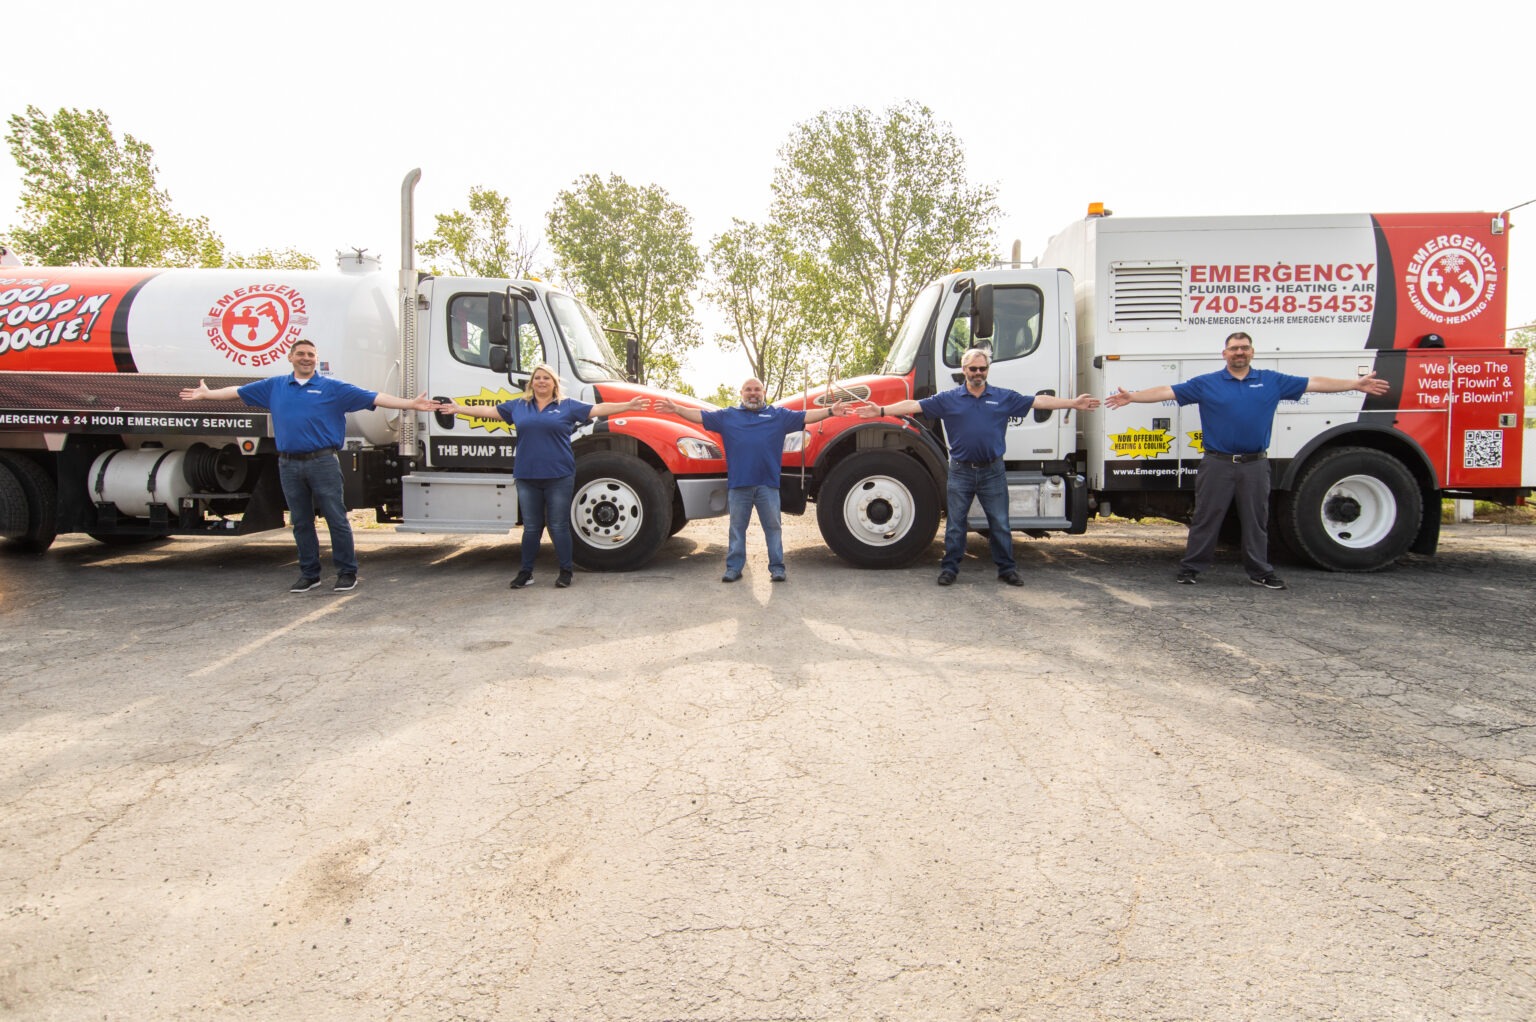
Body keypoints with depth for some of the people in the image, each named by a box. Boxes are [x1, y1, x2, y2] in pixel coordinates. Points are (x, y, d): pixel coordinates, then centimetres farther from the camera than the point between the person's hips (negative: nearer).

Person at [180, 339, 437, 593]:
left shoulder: (332, 387, 1)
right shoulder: (274, 386, 14)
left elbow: (374, 398, -6)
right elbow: (237, 391, 26)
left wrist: (411, 404, -14)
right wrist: (205, 394, 30)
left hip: (323, 463, -4)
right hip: (289, 465, 4)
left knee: (337, 519, -3)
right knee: (301, 523, 11)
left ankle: (347, 572, 6)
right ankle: (309, 574, 21)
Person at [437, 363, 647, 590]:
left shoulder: (568, 405, 5)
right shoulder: (518, 406, 12)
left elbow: (599, 409, 2)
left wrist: (628, 406, -6)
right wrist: (458, 409, 21)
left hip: (559, 476, -3)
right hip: (527, 477, 3)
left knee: (559, 527, 2)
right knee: (531, 527, 10)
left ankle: (566, 571, 13)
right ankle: (526, 572, 19)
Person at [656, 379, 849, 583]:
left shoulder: (779, 415, 11)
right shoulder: (727, 415, 13)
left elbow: (806, 416, 4)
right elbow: (700, 416, 9)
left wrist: (830, 411, -7)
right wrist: (677, 409, -1)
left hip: (768, 484, -1)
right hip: (738, 484, 1)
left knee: (773, 527, 4)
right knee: (737, 527, 8)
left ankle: (777, 567, 12)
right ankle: (734, 567, 16)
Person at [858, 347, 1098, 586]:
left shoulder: (1004, 397, 5)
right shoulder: (948, 399, 2)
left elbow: (1040, 401, 6)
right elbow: (914, 405, -2)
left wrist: (1074, 403, 2)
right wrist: (881, 411, -10)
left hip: (993, 472, 1)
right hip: (961, 471, -1)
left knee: (1000, 524, 7)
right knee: (955, 524, 6)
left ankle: (1007, 568, 18)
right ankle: (950, 568, 16)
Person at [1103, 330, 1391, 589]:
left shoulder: (1272, 382, 9)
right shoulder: (1206, 383, 2)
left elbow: (1314, 383, 11)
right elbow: (1167, 392, -2)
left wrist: (1356, 384, 8)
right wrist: (1132, 397, -12)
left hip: (1255, 464, 2)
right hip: (1217, 464, -2)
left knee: (1256, 520, 10)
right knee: (1206, 518, 2)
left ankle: (1260, 572, 21)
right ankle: (1190, 569, 10)